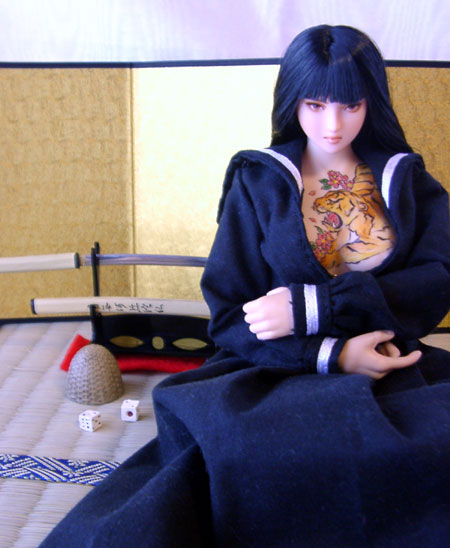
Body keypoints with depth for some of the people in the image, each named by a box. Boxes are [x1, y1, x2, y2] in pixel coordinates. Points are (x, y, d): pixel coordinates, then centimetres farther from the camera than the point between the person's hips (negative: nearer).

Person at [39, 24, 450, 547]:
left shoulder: (408, 181, 13)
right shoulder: (258, 183, 8)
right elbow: (228, 314, 2)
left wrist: (311, 306, -14)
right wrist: (332, 353, -14)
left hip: (393, 370, 2)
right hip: (278, 371, -1)